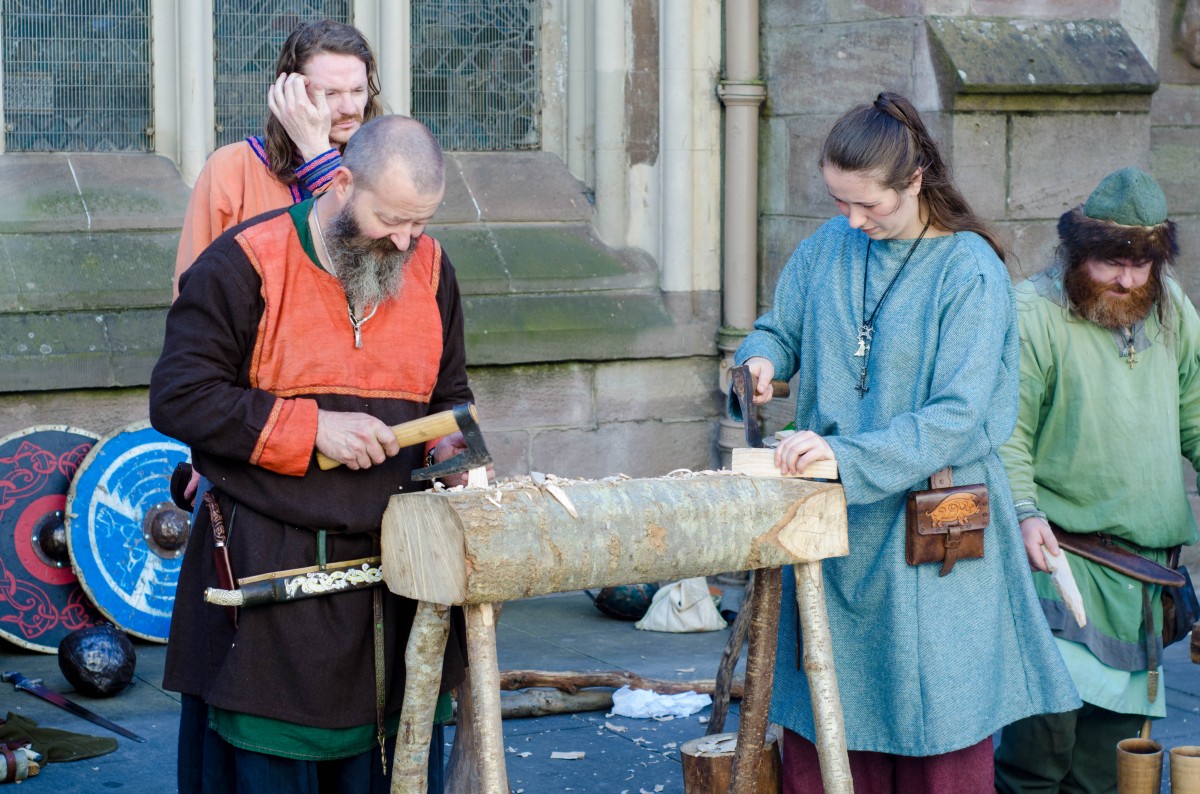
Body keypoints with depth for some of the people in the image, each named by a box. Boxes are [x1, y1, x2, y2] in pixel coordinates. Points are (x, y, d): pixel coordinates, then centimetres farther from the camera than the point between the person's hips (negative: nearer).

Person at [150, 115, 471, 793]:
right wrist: (313, 427, -16)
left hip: (395, 570, 5)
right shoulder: (245, 265, -8)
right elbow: (179, 400, -11)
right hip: (269, 571, -4)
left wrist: (448, 441, 0)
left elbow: (449, 391, 22)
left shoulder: (429, 267, 9)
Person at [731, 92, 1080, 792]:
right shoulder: (828, 249, 6)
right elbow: (779, 328, 21)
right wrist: (761, 360, -3)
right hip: (833, 526, 5)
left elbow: (956, 417, -17)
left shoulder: (971, 272, -11)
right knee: (819, 733, 6)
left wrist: (849, 455, -27)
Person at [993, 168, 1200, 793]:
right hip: (1061, 553, -6)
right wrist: (1025, 512, -24)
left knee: (1116, 721, 10)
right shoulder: (1034, 313, -9)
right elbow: (1007, 432, -11)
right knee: (1048, 715, -16)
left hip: (1146, 566, 6)